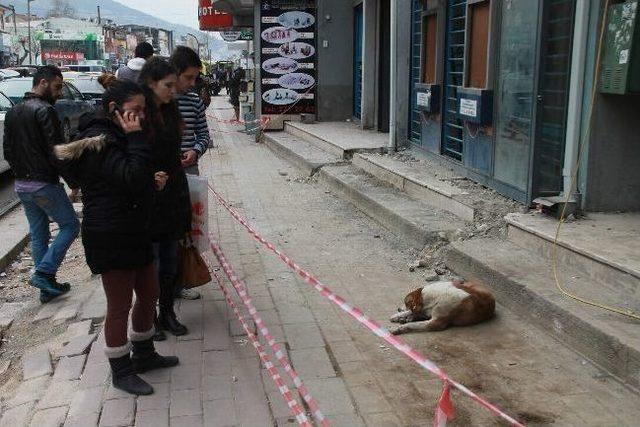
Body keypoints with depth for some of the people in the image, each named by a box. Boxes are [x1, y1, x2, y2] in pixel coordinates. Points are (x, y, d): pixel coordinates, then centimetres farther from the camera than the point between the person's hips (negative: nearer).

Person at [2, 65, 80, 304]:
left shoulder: (13, 112, 13)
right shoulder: (45, 111, -15)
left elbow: (8, 151, 17)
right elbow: (56, 152, -19)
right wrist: (73, 181, -11)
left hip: (21, 184, 9)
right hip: (45, 184, -8)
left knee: (38, 235, 14)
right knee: (70, 226, 6)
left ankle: (47, 287, 20)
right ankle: (43, 273, -3)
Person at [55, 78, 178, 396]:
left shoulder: (116, 136, 14)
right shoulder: (98, 142, -18)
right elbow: (133, 176, -30)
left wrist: (151, 184, 6)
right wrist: (136, 138, -24)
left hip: (133, 230, 10)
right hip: (110, 235, -10)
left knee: (149, 293, 19)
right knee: (120, 305, 3)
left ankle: (144, 355, 37)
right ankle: (121, 372, 21)